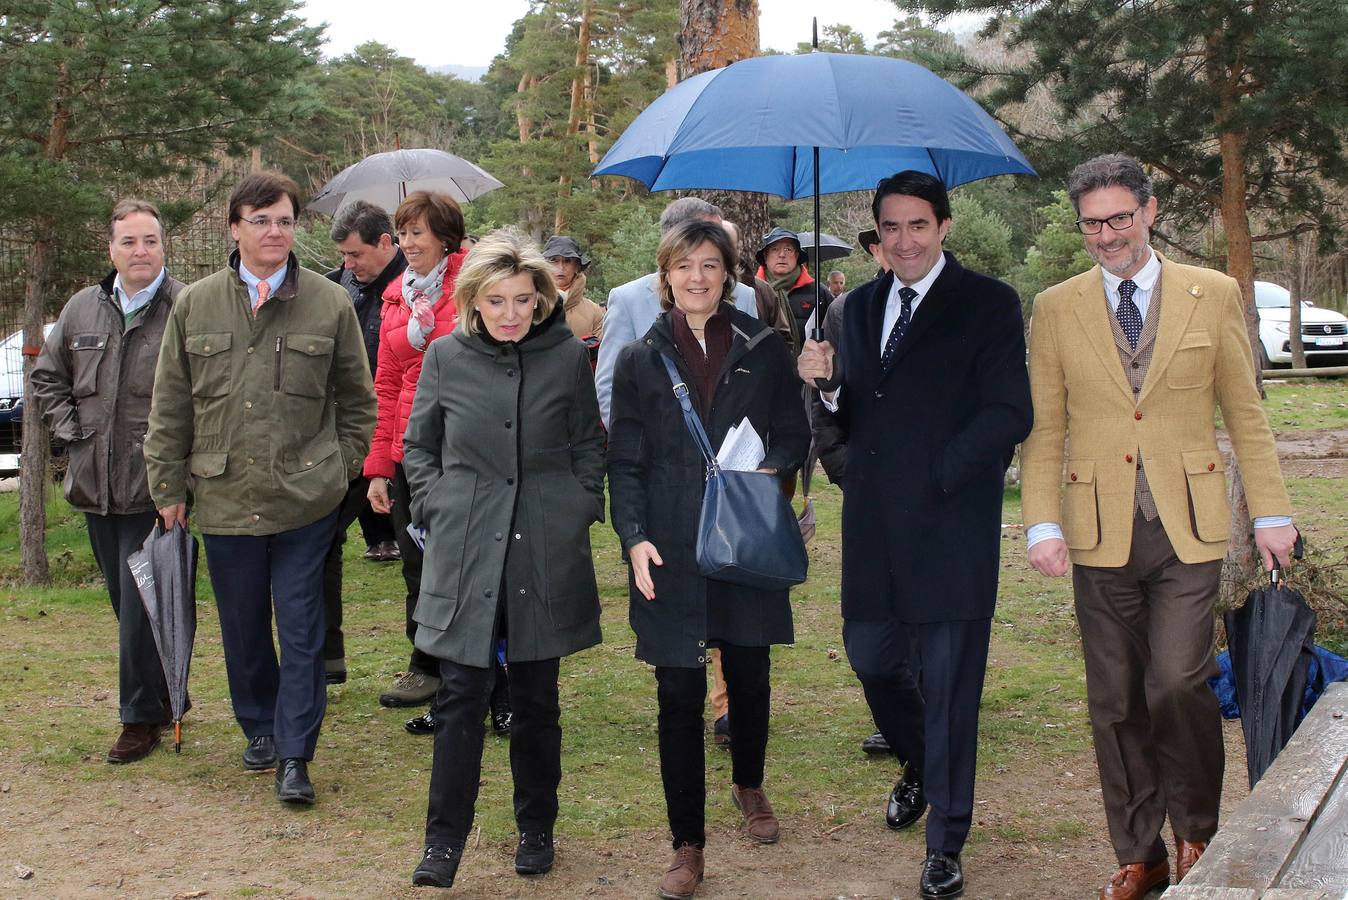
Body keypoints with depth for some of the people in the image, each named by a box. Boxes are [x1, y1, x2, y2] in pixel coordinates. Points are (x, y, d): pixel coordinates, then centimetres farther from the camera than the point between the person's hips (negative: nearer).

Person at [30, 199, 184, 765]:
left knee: (141, 607, -3)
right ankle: (164, 697, 30)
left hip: (154, 488, -6)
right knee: (127, 605, 15)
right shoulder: (82, 309, 9)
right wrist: (70, 429, 8)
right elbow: (47, 376, 21)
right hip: (96, 485, 6)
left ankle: (141, 717, 9)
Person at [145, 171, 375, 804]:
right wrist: (168, 487, 6)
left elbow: (357, 400, 9)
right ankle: (259, 728, 33)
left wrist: (340, 468, 4)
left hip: (305, 500, -2)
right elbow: (169, 407, 8)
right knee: (243, 627, 14)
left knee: (301, 629, 0)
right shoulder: (194, 306, 5)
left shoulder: (330, 304, 1)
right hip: (224, 498, 2)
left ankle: (294, 757, 8)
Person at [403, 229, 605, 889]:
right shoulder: (446, 357, 2)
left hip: (546, 546, 1)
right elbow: (418, 445, 11)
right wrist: (437, 507, 1)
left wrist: (582, 509, 2)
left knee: (536, 696, 10)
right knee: (462, 694, -3)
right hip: (466, 547, 0)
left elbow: (589, 443, 11)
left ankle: (536, 830, 25)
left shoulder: (568, 356, 1)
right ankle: (443, 842, 5)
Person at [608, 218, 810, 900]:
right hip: (671, 552, -1)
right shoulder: (640, 359, 6)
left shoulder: (764, 350, 6)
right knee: (679, 695, -2)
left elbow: (794, 435, 8)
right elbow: (624, 461, 3)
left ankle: (749, 785, 42)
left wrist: (771, 469, -14)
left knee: (749, 676, 13)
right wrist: (634, 537, -11)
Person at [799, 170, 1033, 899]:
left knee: (950, 684, 2)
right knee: (870, 656, 12)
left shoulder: (987, 305, -4)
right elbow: (853, 417, 14)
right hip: (873, 525, 5)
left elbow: (1008, 414, -11)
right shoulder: (860, 307, 13)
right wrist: (827, 383, -7)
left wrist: (932, 476, -16)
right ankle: (919, 765, 44)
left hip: (950, 525, -5)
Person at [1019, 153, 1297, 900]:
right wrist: (1042, 523, -4)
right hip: (1100, 531, 1)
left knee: (1178, 683, -10)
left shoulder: (1213, 295, 5)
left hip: (1189, 528, -1)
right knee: (1116, 702, 6)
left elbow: (1245, 414, 7)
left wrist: (1271, 513, 4)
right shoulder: (1056, 309, 6)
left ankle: (1195, 829, 17)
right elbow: (1042, 428, 6)